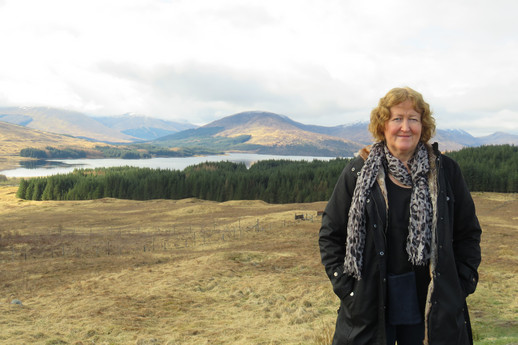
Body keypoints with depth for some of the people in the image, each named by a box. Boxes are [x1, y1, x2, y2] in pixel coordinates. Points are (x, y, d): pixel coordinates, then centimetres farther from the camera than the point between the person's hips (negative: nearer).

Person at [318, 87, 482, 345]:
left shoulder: (445, 171, 1)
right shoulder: (358, 173, -3)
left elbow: (469, 233, 9)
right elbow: (330, 234, 1)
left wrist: (461, 287, 0)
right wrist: (346, 288, -5)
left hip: (432, 306, 1)